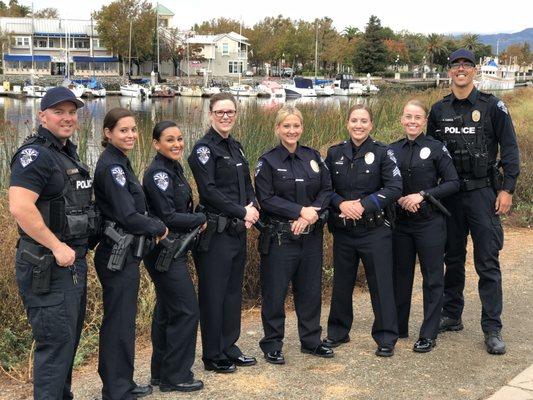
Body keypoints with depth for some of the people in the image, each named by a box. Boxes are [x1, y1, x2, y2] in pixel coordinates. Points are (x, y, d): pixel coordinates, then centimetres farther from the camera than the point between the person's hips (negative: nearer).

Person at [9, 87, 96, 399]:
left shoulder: (69, 153, 14)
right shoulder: (35, 154, -15)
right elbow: (20, 207, -27)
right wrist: (57, 247, -22)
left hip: (73, 261, 10)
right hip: (47, 265, -9)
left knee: (70, 338, 18)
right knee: (56, 341, -5)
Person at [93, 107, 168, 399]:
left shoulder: (120, 162, 13)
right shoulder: (110, 166, -17)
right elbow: (128, 217, -21)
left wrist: (151, 225, 4)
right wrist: (159, 228, -7)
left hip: (124, 254, 10)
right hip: (118, 255, -10)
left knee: (121, 321, 17)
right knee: (119, 323, -2)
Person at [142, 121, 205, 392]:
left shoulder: (174, 169, 11)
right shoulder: (157, 173, -17)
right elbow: (168, 217, -20)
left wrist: (194, 219, -1)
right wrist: (201, 220, -10)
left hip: (173, 251, 10)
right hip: (165, 252, -10)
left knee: (167, 311, 15)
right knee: (186, 311, -5)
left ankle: (160, 373, 25)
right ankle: (175, 377, 5)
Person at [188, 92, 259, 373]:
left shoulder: (235, 147, 15)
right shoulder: (204, 148, -10)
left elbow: (247, 184, 18)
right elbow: (209, 191, -18)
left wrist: (251, 207, -3)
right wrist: (242, 212, -15)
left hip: (238, 230, 8)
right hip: (215, 232, -8)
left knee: (234, 290, 14)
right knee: (213, 293, 0)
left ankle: (229, 347, 26)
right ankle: (212, 356, 10)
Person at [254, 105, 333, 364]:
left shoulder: (313, 156, 8)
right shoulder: (268, 161, -5)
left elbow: (327, 190, 5)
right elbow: (266, 198, -12)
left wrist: (312, 214, -12)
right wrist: (300, 211, -18)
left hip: (311, 236, 4)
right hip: (279, 236, -4)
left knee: (311, 290, 12)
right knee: (275, 293, 2)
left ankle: (311, 341, 26)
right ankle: (272, 345, 15)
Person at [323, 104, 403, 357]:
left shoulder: (382, 152, -5)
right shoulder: (335, 153, 6)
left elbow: (394, 188, -11)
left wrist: (363, 205, -18)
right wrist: (341, 203, -13)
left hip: (375, 229, -3)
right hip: (343, 229, 4)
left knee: (381, 284, 1)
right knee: (341, 283, 14)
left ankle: (386, 338, 12)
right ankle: (337, 332, 29)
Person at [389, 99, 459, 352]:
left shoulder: (436, 148, -5)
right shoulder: (393, 150, 6)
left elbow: (453, 183, -7)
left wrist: (422, 195, -17)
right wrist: (399, 199, -9)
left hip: (430, 222, -4)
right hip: (400, 222, 4)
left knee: (432, 279, 2)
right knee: (400, 275, 12)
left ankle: (429, 334, 11)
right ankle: (398, 327, 25)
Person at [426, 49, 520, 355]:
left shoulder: (492, 106, -2)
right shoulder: (439, 110, 9)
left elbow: (510, 148, -3)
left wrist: (507, 189, -10)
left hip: (483, 192, -4)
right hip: (449, 193, 4)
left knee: (487, 263, -3)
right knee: (453, 258, 13)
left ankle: (493, 329, 2)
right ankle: (452, 317, 25)